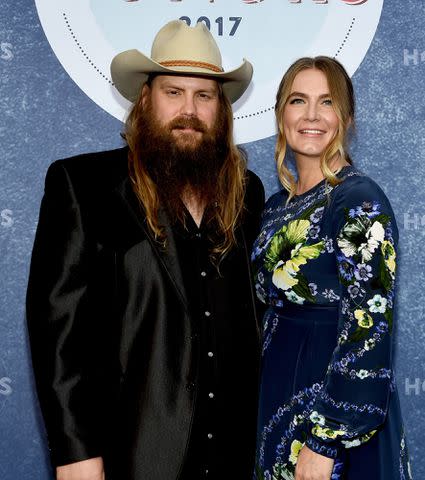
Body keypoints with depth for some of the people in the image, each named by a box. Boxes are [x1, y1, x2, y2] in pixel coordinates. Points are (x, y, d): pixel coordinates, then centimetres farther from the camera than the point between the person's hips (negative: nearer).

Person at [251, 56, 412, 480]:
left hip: (334, 399, -7)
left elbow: (368, 327, -20)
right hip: (279, 397, 7)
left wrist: (324, 441, -21)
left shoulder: (360, 201, -15)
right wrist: (263, 404, 13)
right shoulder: (278, 205, 7)